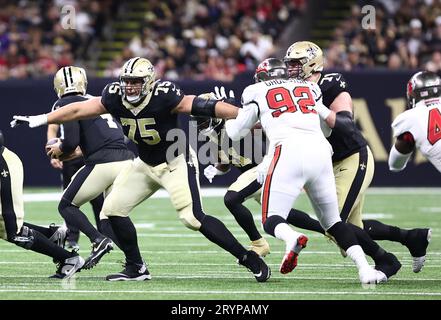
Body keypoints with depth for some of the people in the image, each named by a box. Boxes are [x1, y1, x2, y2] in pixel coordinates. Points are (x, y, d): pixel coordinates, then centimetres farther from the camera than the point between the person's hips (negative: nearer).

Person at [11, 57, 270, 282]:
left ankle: (248, 257, -9)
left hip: (177, 162, -7)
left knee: (194, 218, -20)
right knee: (113, 209, 2)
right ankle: (137, 268, 14)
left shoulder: (163, 97, -27)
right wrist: (40, 120, 0)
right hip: (146, 165, 7)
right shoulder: (115, 97, -11)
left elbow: (204, 107, -31)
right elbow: (79, 110, -3)